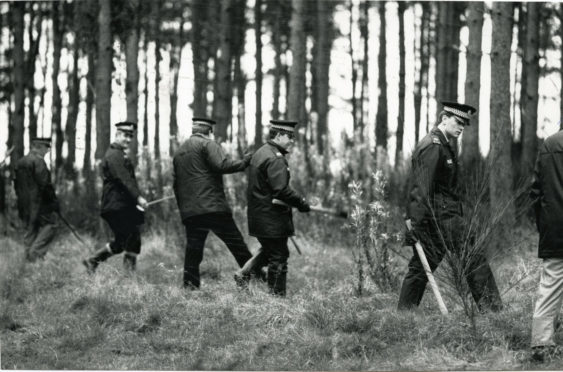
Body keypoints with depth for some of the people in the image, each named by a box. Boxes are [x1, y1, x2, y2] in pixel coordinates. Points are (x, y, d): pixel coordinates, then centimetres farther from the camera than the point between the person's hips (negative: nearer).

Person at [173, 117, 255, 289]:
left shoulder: (179, 152, 22)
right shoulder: (207, 144, -2)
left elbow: (176, 183, 24)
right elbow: (222, 165, -17)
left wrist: (182, 206, 27)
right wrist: (244, 162, -5)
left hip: (188, 210, 6)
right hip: (213, 207, -6)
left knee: (193, 248, 6)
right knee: (236, 243, -2)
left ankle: (190, 284, -1)